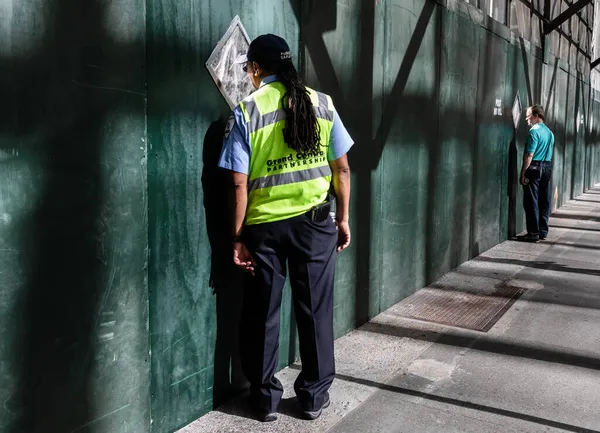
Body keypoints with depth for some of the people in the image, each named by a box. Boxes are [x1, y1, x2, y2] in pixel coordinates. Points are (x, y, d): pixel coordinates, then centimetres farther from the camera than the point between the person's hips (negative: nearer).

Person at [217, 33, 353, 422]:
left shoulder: (246, 112, -6)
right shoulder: (322, 103, 1)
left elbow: (240, 183, -9)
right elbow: (342, 169, 1)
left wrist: (238, 236, -2)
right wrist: (343, 218, 11)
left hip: (264, 226, -1)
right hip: (315, 221, 2)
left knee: (263, 313, 12)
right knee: (315, 309, 13)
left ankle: (266, 397, 24)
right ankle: (315, 395, 24)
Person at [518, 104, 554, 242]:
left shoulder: (534, 131, -12)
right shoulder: (549, 132, 13)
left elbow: (529, 155, -16)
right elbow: (550, 153, 16)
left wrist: (523, 173, -14)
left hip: (534, 168, -8)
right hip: (547, 168, 8)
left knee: (531, 202, -4)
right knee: (544, 202, 10)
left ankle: (533, 233, -2)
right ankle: (543, 231, 15)